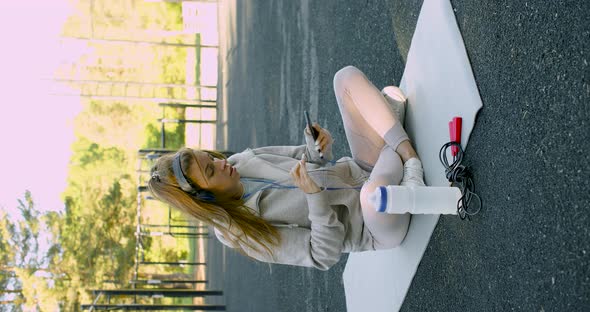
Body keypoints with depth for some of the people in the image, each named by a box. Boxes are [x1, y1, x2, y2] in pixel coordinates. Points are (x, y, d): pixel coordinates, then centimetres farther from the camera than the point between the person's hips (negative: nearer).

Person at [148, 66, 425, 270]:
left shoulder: (242, 162, -1)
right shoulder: (239, 232, -20)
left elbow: (311, 160, 9)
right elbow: (325, 256, -20)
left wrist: (320, 146, -15)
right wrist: (314, 195, -30)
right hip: (382, 227, -7)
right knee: (374, 193, -49)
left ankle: (408, 154, -17)